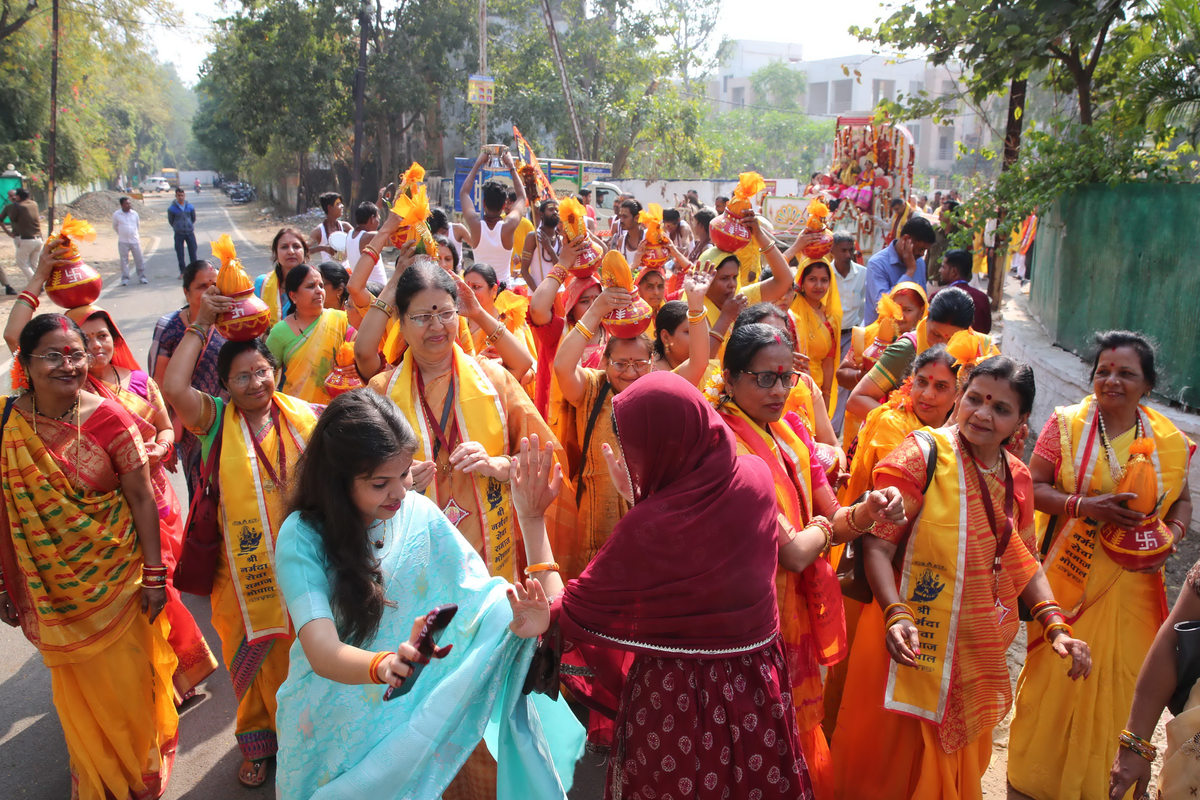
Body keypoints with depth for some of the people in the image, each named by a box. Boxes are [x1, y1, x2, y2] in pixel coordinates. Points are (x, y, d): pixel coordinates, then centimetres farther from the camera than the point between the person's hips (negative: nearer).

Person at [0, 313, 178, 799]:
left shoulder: (108, 419, -15)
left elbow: (141, 497, -10)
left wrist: (155, 576, -9)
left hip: (115, 579, -2)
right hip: (51, 586, 2)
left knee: (126, 678, 12)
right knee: (75, 686, 18)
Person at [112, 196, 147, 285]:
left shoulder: (135, 214, 3)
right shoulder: (116, 214, -2)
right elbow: (115, 226, 12)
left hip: (135, 241, 1)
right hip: (123, 242, -1)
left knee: (139, 259, 2)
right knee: (124, 260, 2)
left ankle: (141, 277, 12)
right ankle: (125, 279, 8)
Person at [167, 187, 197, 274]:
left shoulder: (190, 207, 0)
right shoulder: (172, 208, -7)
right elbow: (170, 221, 4)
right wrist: (177, 228, 9)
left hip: (190, 232, 1)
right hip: (179, 234, -1)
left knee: (192, 251, 3)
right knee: (180, 253, 3)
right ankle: (182, 272, 14)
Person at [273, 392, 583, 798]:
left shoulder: (419, 514, -8)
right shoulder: (303, 538, -18)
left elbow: (483, 596, -10)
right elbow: (322, 652, -28)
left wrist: (521, 622, -33)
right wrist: (383, 665, -50)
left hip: (417, 716, 3)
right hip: (336, 730, -2)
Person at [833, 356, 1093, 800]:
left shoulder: (1017, 477, 5)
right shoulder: (923, 453, -13)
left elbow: (1023, 562, 15)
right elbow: (877, 544, -17)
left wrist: (1056, 627, 3)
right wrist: (896, 615, -31)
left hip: (979, 654, 6)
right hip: (914, 647, -6)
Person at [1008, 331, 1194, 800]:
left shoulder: (1169, 441, 2)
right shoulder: (1067, 424, -5)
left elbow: (1181, 500, 14)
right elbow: (1033, 488, -8)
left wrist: (1172, 534, -6)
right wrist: (1085, 506, -23)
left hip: (1134, 584, 2)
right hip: (1071, 578, -2)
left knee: (1120, 681, 9)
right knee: (1056, 673, 7)